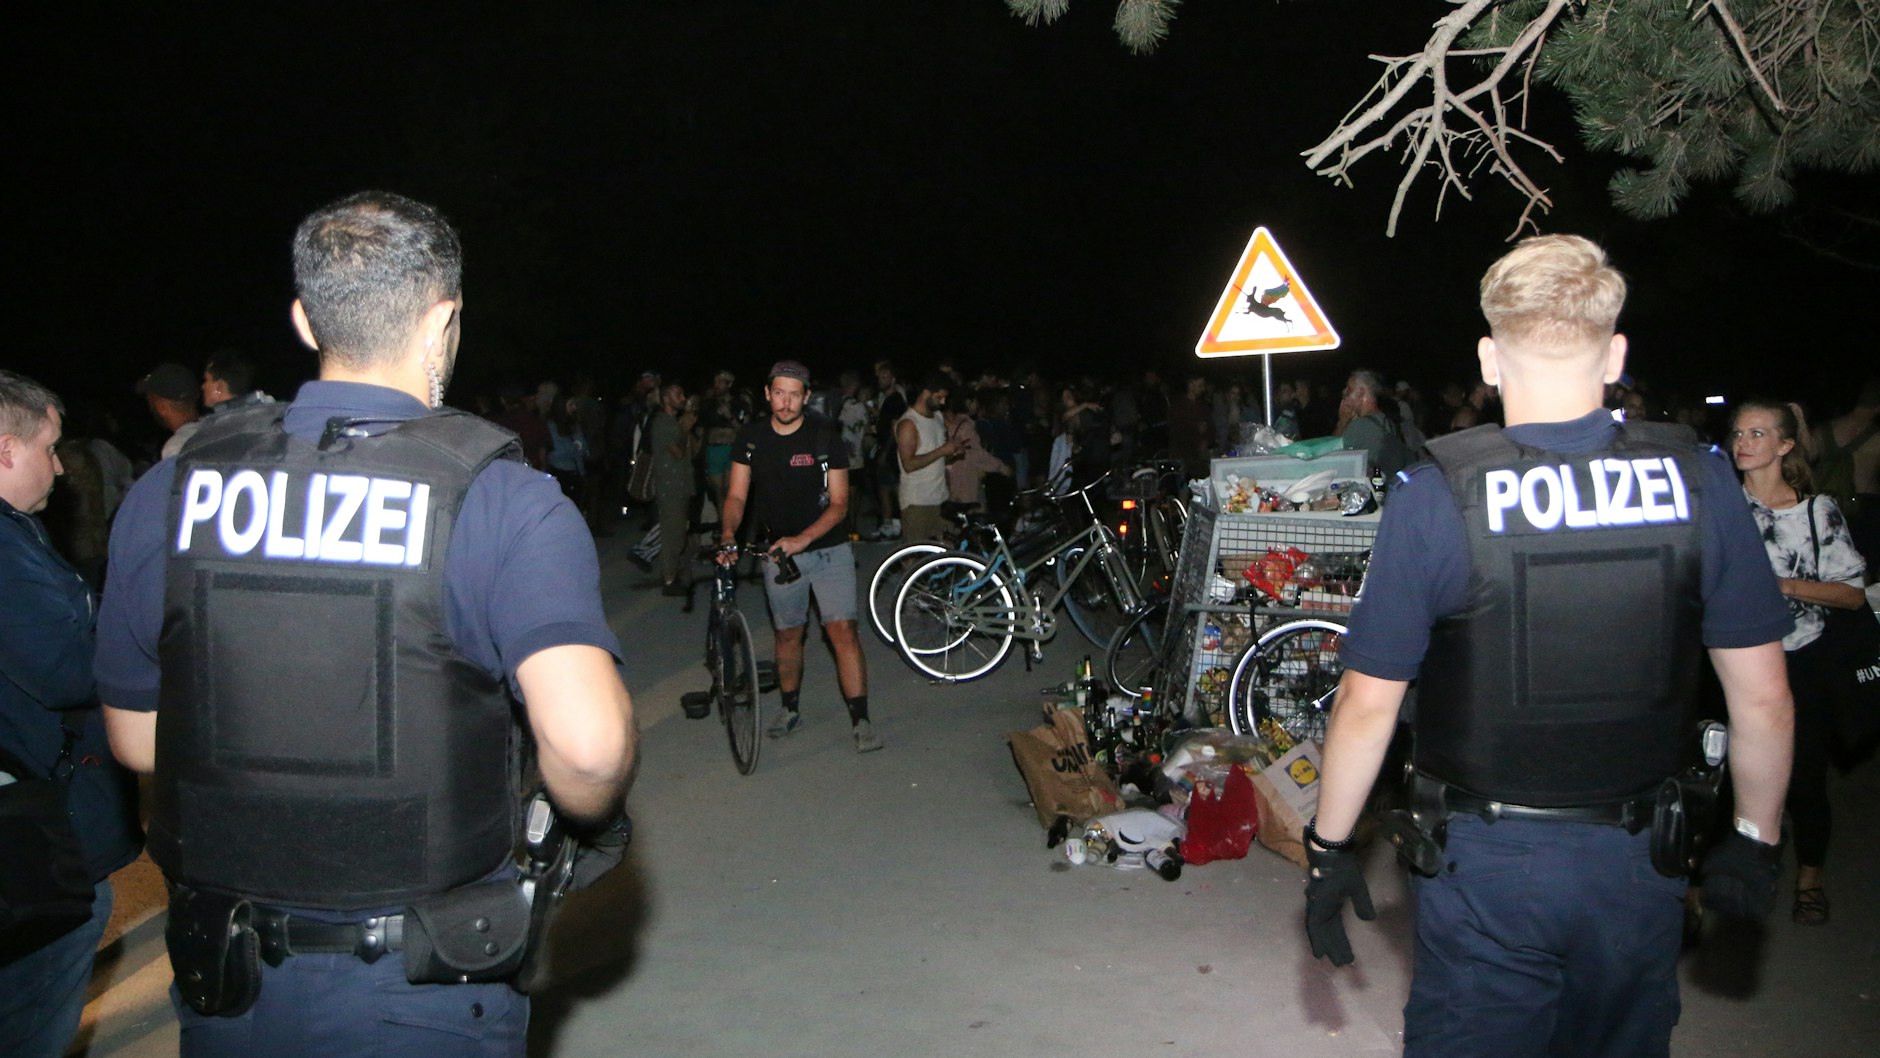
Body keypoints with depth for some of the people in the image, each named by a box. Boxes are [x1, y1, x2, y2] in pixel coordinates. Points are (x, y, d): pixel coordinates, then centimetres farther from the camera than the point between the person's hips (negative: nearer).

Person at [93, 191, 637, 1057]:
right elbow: (586, 746, -29)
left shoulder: (169, 491, -4)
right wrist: (589, 820, -8)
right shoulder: (504, 504, -17)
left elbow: (135, 739, 5)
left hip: (220, 985, 4)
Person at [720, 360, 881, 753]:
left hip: (828, 548, -3)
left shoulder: (825, 437, -10)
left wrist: (803, 538, -26)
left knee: (842, 630, -11)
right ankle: (790, 710, 31)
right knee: (788, 633, 13)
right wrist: (728, 532, -24)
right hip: (778, 552, 3)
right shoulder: (751, 437, -2)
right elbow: (737, 495, -4)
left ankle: (861, 721, -8)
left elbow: (839, 503, -12)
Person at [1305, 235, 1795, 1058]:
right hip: (1641, 864, 3)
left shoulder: (1437, 494, -16)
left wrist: (1328, 848, 1)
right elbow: (1761, 696, -2)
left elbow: (1368, 704, -12)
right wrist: (1756, 838, 13)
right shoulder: (1698, 479, -8)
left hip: (1486, 864, -3)